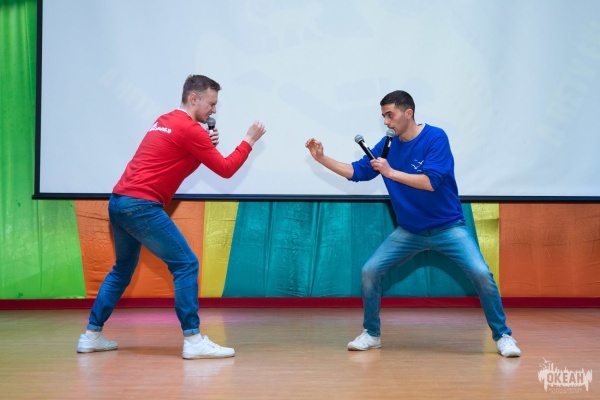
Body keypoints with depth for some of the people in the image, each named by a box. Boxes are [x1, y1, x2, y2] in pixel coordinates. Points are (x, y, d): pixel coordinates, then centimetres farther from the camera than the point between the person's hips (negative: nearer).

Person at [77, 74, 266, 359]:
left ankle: (91, 335, 25)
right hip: (141, 206, -10)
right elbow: (226, 169, -6)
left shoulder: (164, 121, 19)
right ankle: (193, 340, -7)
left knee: (122, 269, 22)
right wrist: (249, 140, 5)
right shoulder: (190, 129, -8)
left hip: (119, 202, 10)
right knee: (186, 264, -6)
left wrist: (204, 146, 14)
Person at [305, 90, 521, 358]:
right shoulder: (387, 145, 0)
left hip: (448, 227, -4)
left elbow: (431, 182, -25)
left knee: (481, 274, -19)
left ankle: (502, 335, 0)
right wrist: (322, 158, -5)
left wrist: (392, 172, -28)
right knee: (370, 271, -5)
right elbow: (357, 172, 4)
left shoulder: (435, 138, -15)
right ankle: (371, 334, 13)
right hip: (409, 231, 5)